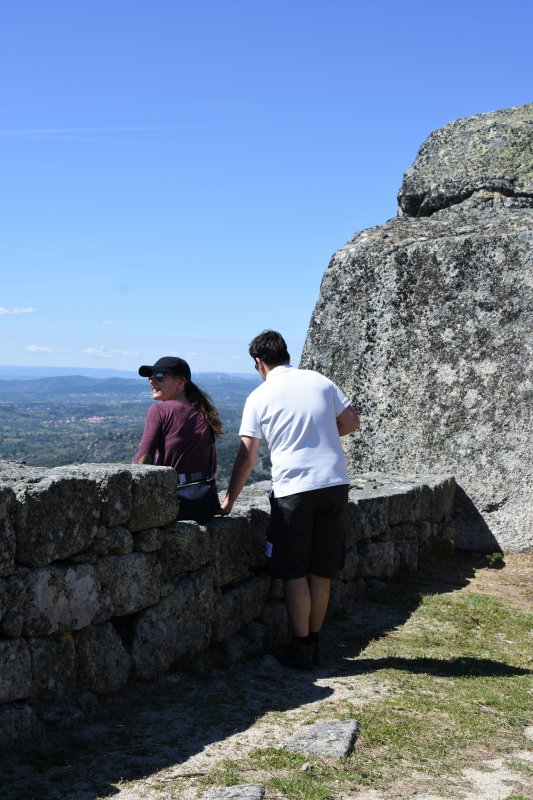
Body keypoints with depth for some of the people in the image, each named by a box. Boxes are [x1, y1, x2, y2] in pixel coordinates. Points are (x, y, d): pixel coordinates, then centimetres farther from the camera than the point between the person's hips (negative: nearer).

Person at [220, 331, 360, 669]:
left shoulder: (259, 397, -1)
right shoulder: (320, 381, 6)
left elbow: (247, 456, -1)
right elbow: (351, 422, 9)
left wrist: (229, 500, 7)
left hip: (293, 490, -4)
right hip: (335, 485, 4)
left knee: (295, 573, 7)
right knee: (322, 572, 12)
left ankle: (301, 648, 11)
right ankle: (314, 644, 21)